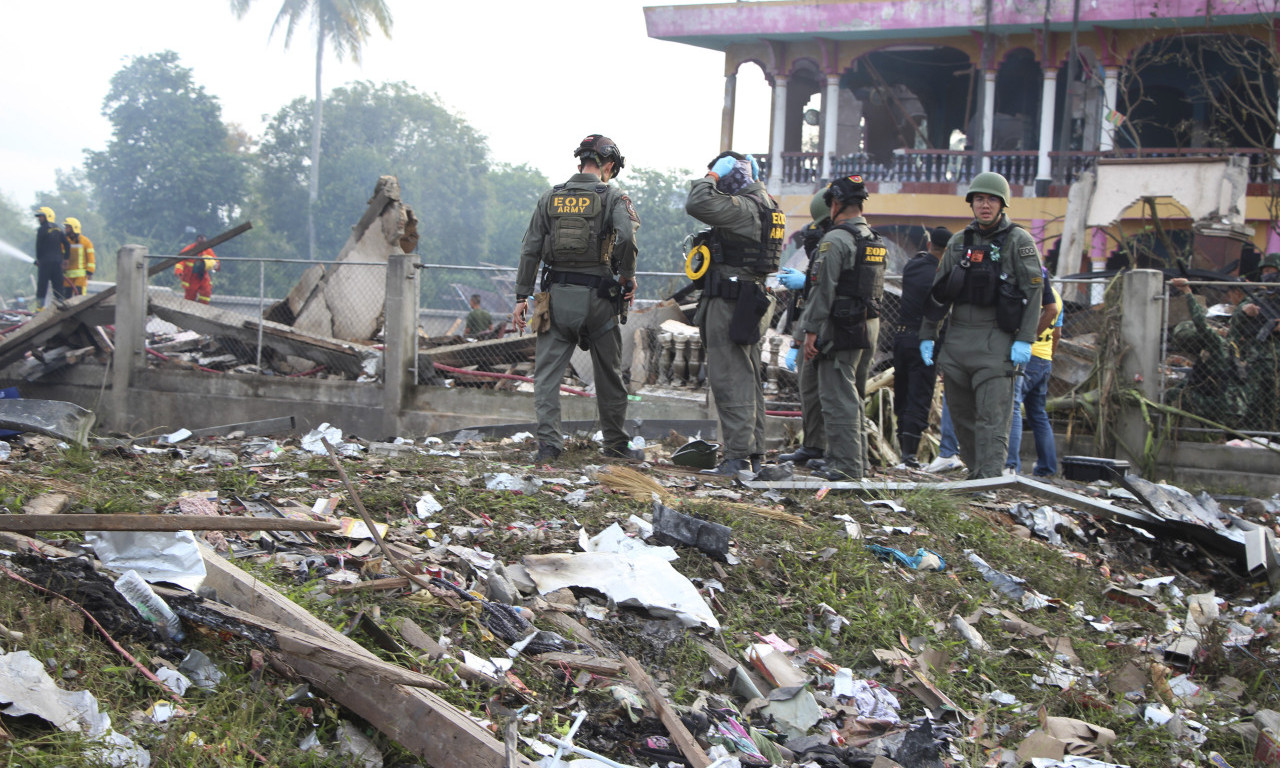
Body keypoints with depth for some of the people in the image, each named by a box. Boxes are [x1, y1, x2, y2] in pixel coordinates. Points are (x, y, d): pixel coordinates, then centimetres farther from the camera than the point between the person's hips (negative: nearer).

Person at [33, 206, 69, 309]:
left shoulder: (42, 230, -7)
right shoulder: (58, 230, 11)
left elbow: (39, 246, -6)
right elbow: (67, 245, 10)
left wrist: (38, 259, 6)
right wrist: (65, 258, 16)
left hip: (45, 261, -6)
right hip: (58, 261, 6)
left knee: (42, 286, -3)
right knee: (58, 286, 8)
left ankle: (39, 307, -5)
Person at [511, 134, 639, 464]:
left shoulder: (550, 197, 8)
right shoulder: (613, 197, -3)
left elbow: (530, 250, 6)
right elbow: (626, 238, -22)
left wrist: (522, 297, 9)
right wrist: (628, 278, -7)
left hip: (556, 297, 2)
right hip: (597, 299, -2)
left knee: (547, 373, 4)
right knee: (609, 375, 12)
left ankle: (548, 443, -7)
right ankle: (616, 444, 22)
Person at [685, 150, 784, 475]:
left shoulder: (742, 206, -15)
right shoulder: (766, 205, 16)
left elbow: (698, 204, -26)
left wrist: (712, 176, -11)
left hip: (730, 300, -10)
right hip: (751, 299, 10)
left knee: (729, 378, -9)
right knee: (747, 379, 13)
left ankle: (738, 457, -10)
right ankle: (754, 454, 17)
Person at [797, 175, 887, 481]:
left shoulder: (836, 240, -14)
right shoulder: (875, 241, 14)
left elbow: (824, 289, -18)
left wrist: (811, 330, -15)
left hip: (838, 328, -9)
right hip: (863, 327, 9)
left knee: (837, 397, -6)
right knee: (849, 395, 17)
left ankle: (847, 465, -6)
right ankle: (857, 460, 23)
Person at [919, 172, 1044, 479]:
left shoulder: (1019, 241, -1)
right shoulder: (959, 241, 15)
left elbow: (1033, 291, -7)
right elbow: (939, 292, 18)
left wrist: (1024, 341, -15)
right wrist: (927, 335, 14)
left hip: (995, 343, -6)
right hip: (956, 341, 6)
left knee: (992, 417, -11)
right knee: (961, 414, 8)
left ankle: (990, 479, -14)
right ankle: (976, 473, 18)